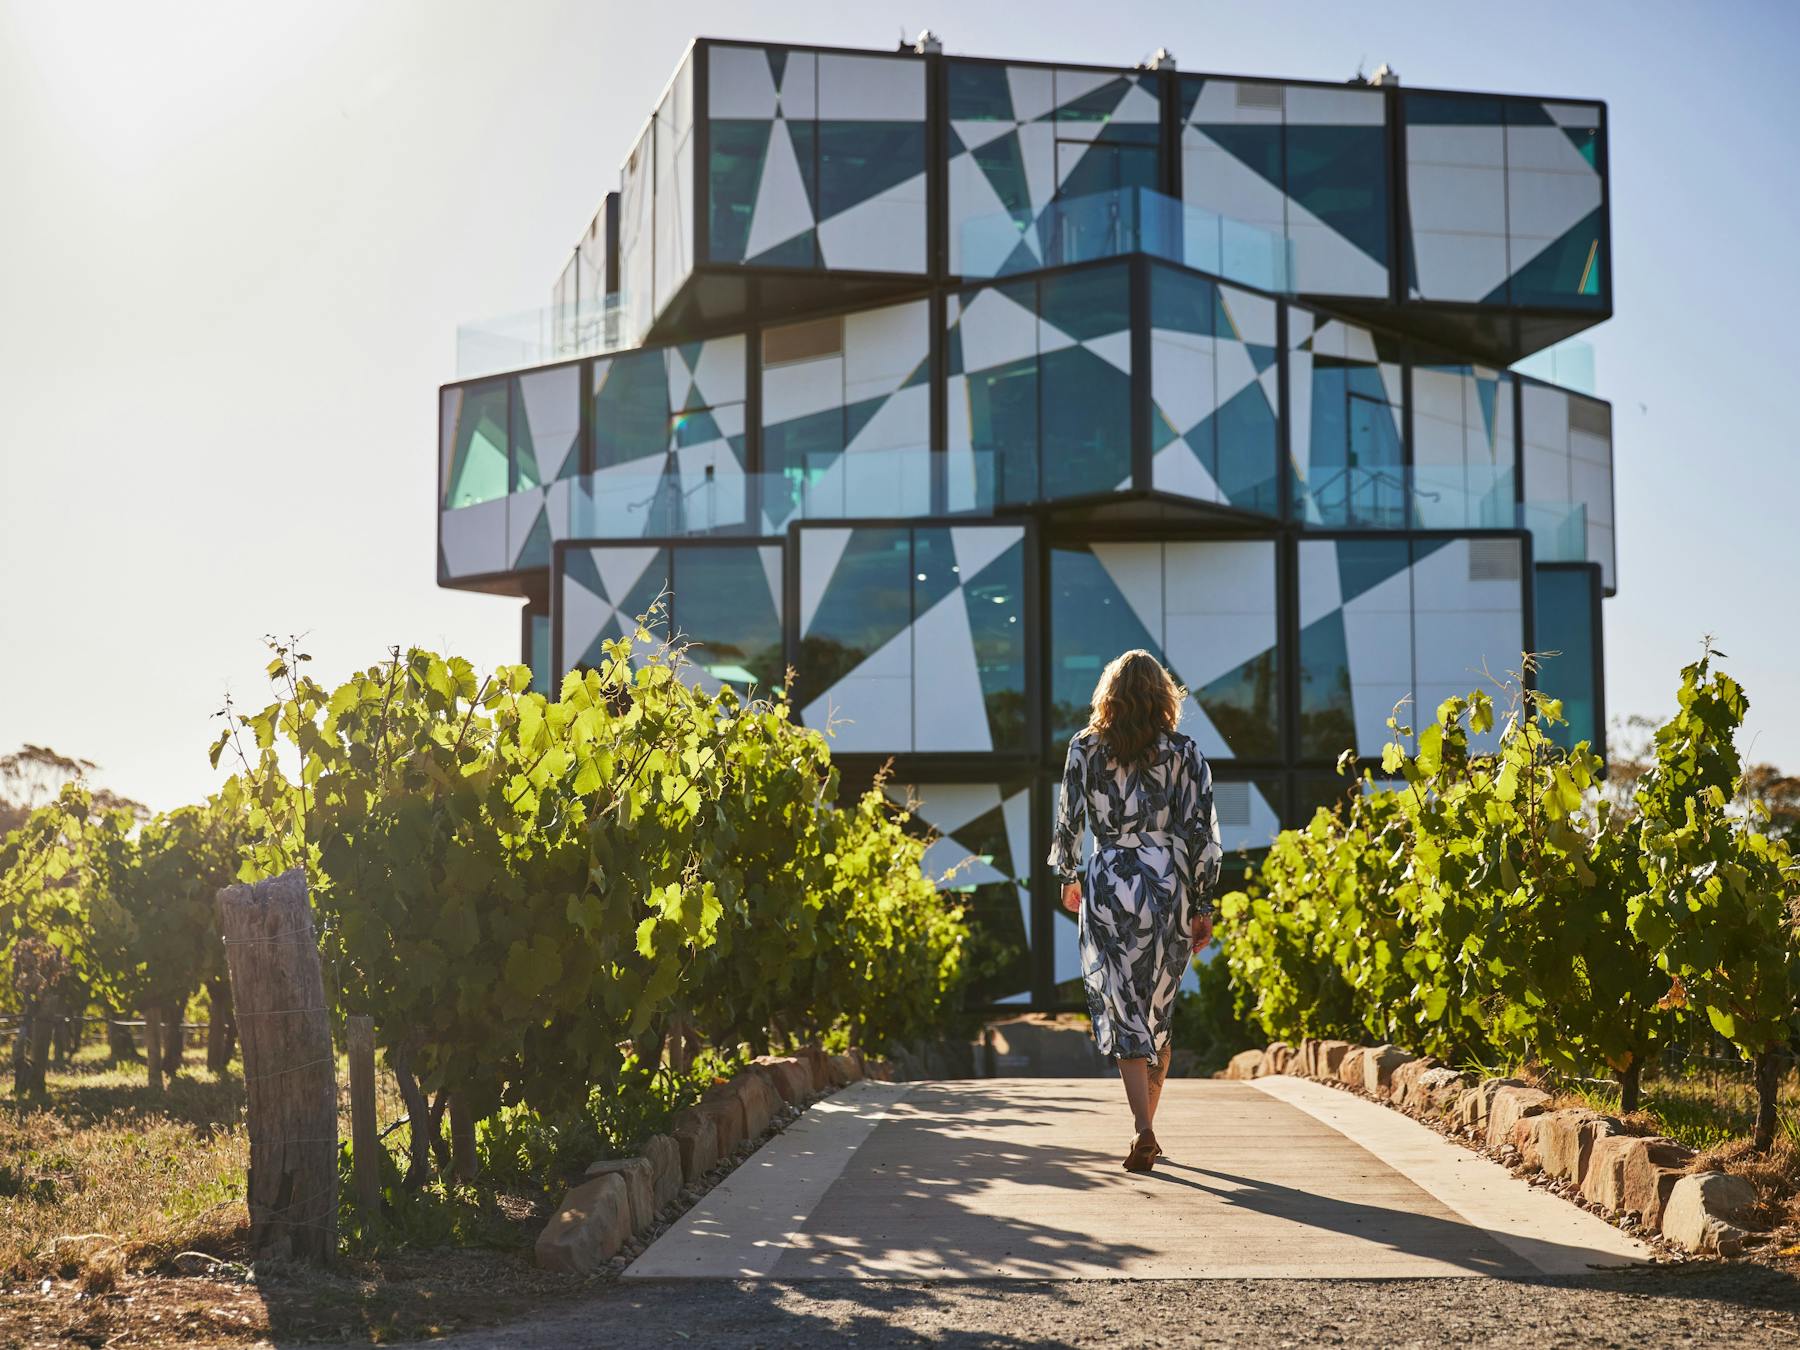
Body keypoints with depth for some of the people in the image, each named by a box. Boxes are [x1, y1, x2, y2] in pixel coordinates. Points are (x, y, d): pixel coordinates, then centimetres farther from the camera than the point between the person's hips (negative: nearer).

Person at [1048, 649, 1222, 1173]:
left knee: (1123, 1011, -2)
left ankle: (1143, 1129, -18)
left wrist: (1068, 876, 20)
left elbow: (1068, 819, 4)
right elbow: (1202, 833, -3)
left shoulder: (1086, 748, 0)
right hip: (1169, 884, 1)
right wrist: (1203, 904, 3)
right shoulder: (1184, 752, 0)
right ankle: (1146, 1126, 23)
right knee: (1158, 1010, 15)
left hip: (1108, 884, -1)